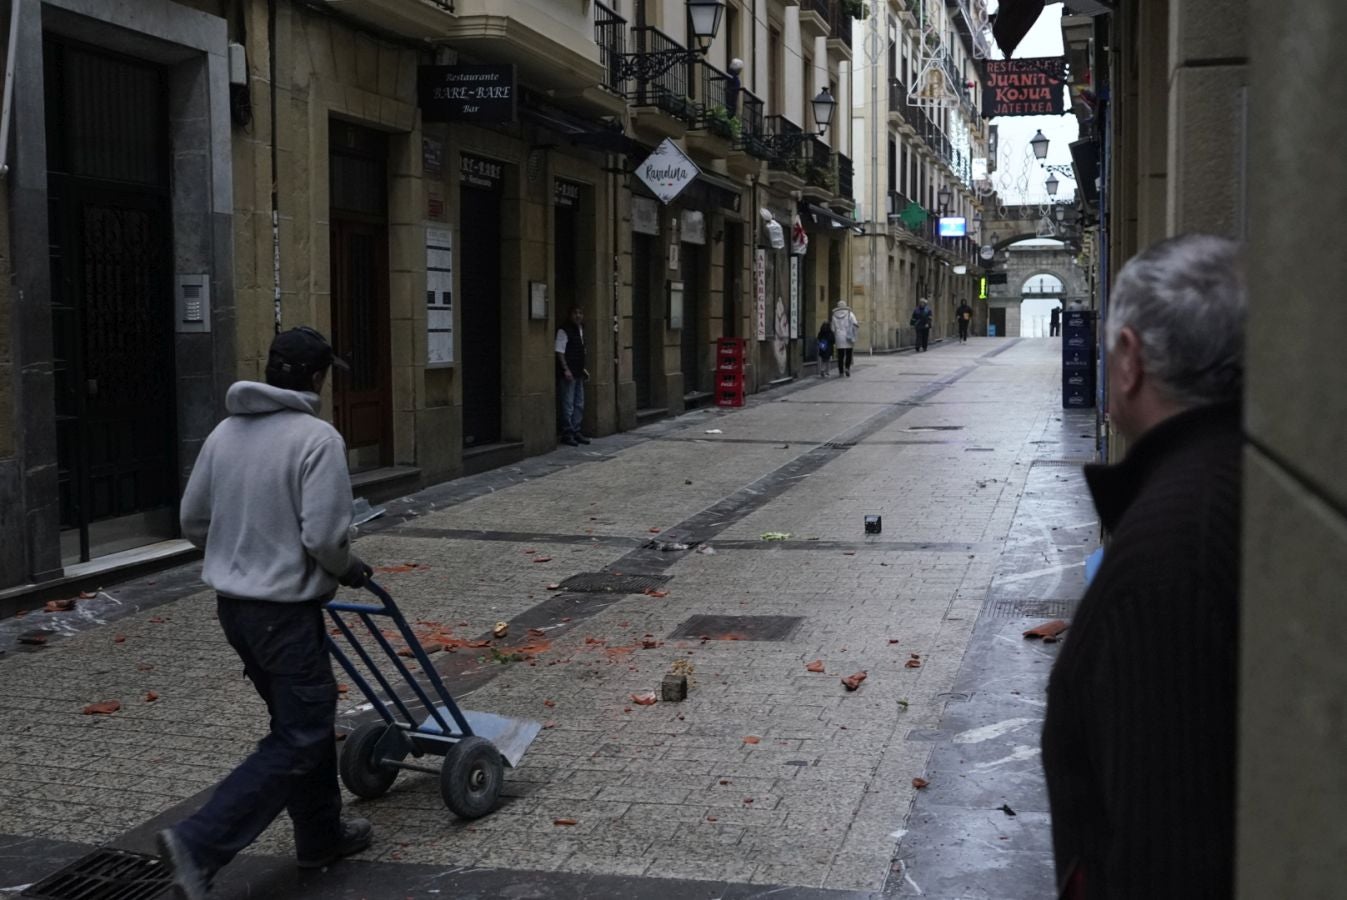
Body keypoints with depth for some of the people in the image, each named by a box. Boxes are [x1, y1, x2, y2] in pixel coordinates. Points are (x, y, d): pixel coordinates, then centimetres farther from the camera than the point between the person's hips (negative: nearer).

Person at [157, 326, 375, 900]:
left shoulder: (225, 432, 6)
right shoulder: (317, 438, -17)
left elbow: (193, 520, 12)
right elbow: (325, 534, -21)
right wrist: (349, 569, 0)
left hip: (233, 604, 8)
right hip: (287, 610, -8)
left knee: (306, 721, 21)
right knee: (299, 740, -1)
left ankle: (322, 836, 32)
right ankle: (200, 843, -10)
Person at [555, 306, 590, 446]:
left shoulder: (581, 329, 15)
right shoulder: (564, 330, -11)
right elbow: (559, 351, -15)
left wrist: (583, 368, 20)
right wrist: (566, 369, -20)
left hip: (578, 373, 9)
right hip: (568, 373, -9)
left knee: (579, 404, 13)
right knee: (567, 404, -5)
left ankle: (576, 431, 21)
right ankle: (567, 433, 1)